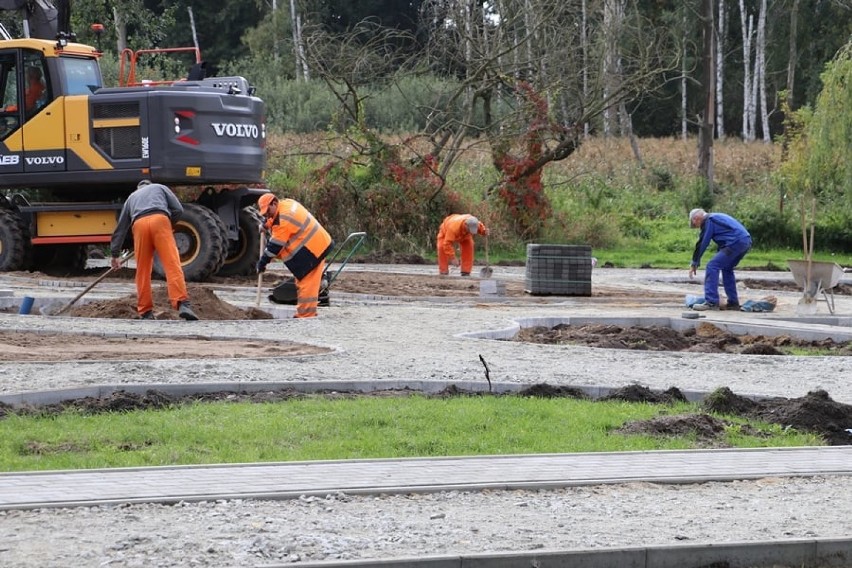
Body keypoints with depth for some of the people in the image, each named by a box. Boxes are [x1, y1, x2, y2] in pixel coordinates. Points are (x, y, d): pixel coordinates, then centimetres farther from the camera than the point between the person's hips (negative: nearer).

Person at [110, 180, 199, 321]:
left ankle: (146, 312, 7)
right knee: (172, 264, -12)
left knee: (143, 271, 9)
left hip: (139, 224, 2)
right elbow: (178, 209, 19)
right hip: (160, 219, -2)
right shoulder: (160, 187, 34)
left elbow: (120, 228, 40)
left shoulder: (132, 197, 40)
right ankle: (182, 304, -28)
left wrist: (115, 254, 44)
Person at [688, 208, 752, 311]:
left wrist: (695, 263, 8)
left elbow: (702, 243, 0)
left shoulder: (708, 221, 1)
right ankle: (733, 303, 23)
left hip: (735, 242, -10)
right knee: (727, 269, 23)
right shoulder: (717, 217, 29)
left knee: (712, 267, -7)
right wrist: (720, 260, 39)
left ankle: (711, 302, -12)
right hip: (747, 241, 10)